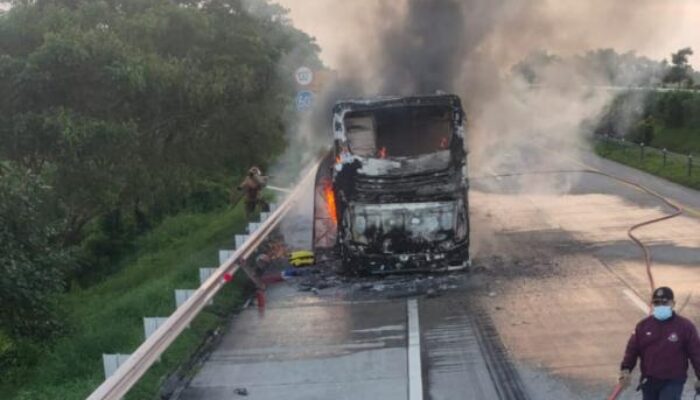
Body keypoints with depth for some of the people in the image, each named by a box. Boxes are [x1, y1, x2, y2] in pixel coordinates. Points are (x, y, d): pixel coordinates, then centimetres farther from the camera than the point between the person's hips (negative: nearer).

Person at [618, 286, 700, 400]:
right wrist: (626, 369, -11)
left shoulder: (685, 326, -6)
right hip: (649, 381, 4)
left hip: (673, 382, -4)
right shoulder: (643, 325, 2)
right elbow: (632, 349, 4)